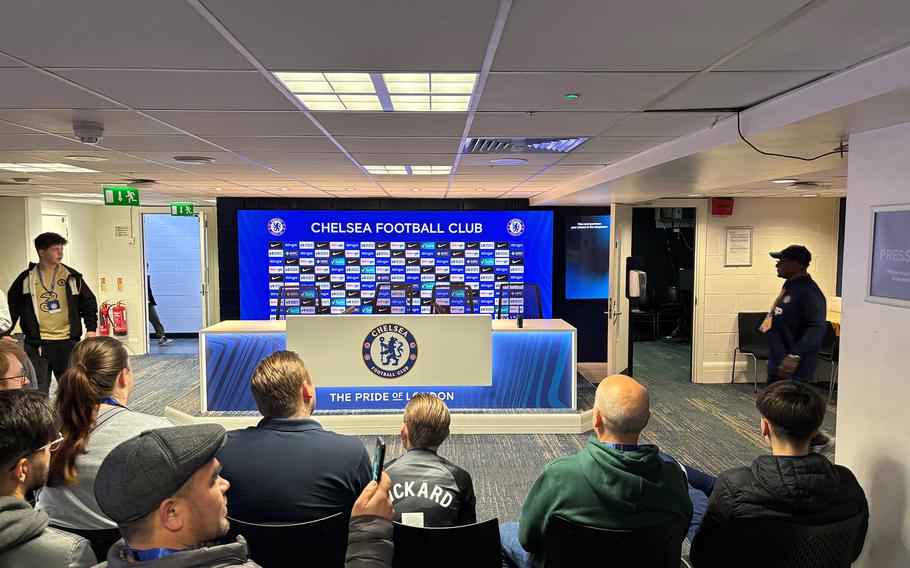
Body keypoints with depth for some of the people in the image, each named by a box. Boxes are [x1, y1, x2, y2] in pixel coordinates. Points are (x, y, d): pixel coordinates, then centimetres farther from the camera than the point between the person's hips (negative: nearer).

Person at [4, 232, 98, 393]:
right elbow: (12, 308, 9)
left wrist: (91, 329, -1)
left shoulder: (72, 277, 4)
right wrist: (5, 335, 4)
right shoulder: (26, 278, 2)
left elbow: (88, 303, 8)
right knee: (37, 391, 3)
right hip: (36, 344, -1)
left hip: (67, 342, 1)